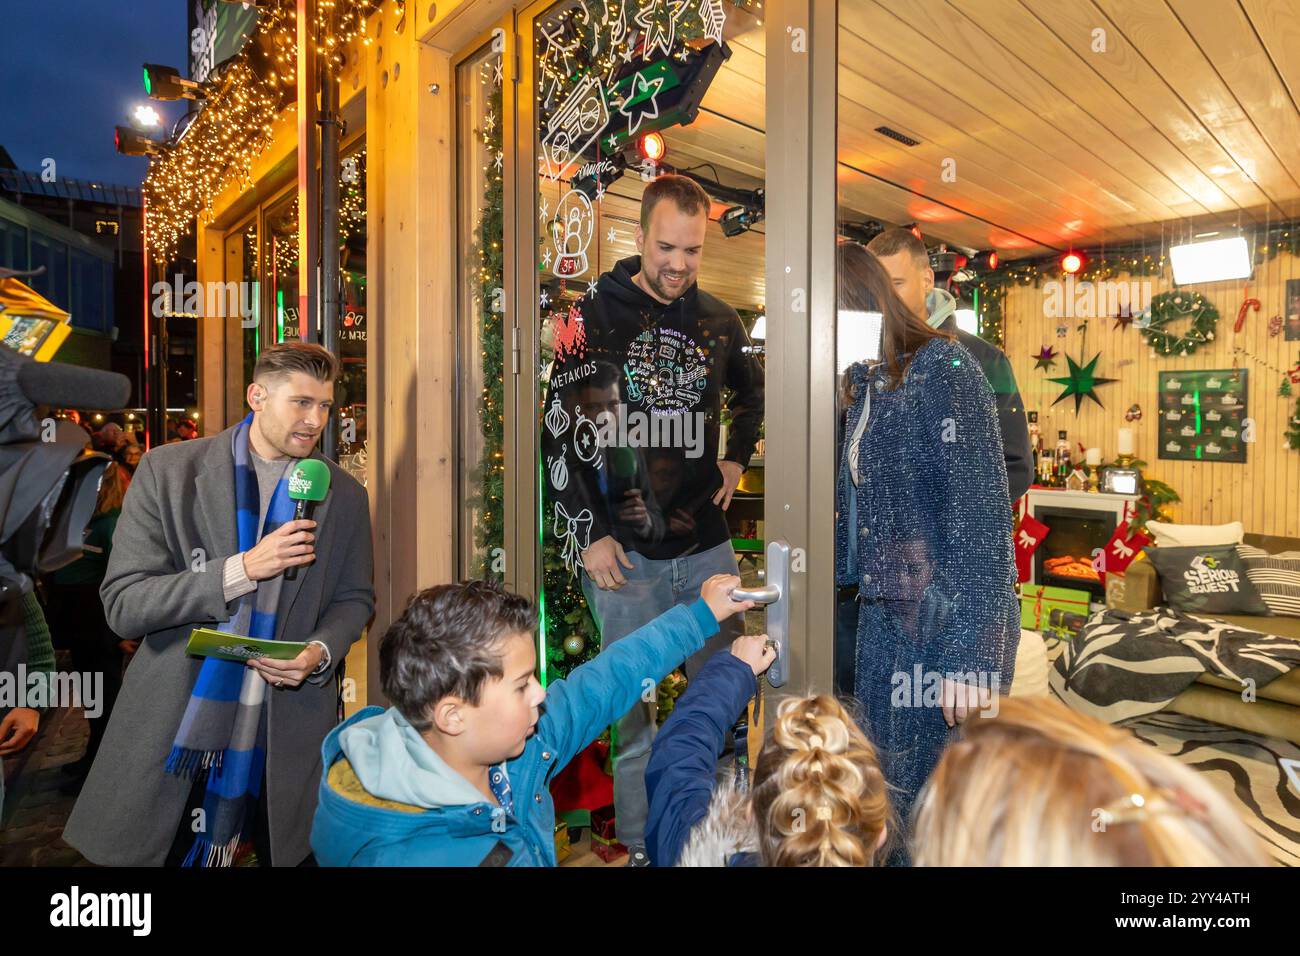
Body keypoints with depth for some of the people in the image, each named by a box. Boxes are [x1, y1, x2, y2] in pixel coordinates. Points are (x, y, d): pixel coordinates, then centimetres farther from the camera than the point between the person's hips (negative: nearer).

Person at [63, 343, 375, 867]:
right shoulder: (167, 471, -5)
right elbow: (123, 605, -8)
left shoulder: (344, 494, 0)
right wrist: (243, 568, -21)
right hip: (172, 733, -1)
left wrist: (320, 652, -12)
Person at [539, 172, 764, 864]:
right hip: (624, 551, -3)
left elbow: (751, 394, 28)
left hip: (708, 545, 4)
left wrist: (736, 459, 13)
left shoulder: (719, 320, 8)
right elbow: (559, 433, -5)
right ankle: (639, 845, 27)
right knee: (630, 708, 6)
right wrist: (587, 535, -10)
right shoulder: (594, 316, -3)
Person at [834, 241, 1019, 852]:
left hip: (949, 621, -7)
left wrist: (970, 656, -21)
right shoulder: (862, 386, 10)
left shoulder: (942, 370, -13)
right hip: (883, 618, 7)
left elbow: (982, 517, -18)